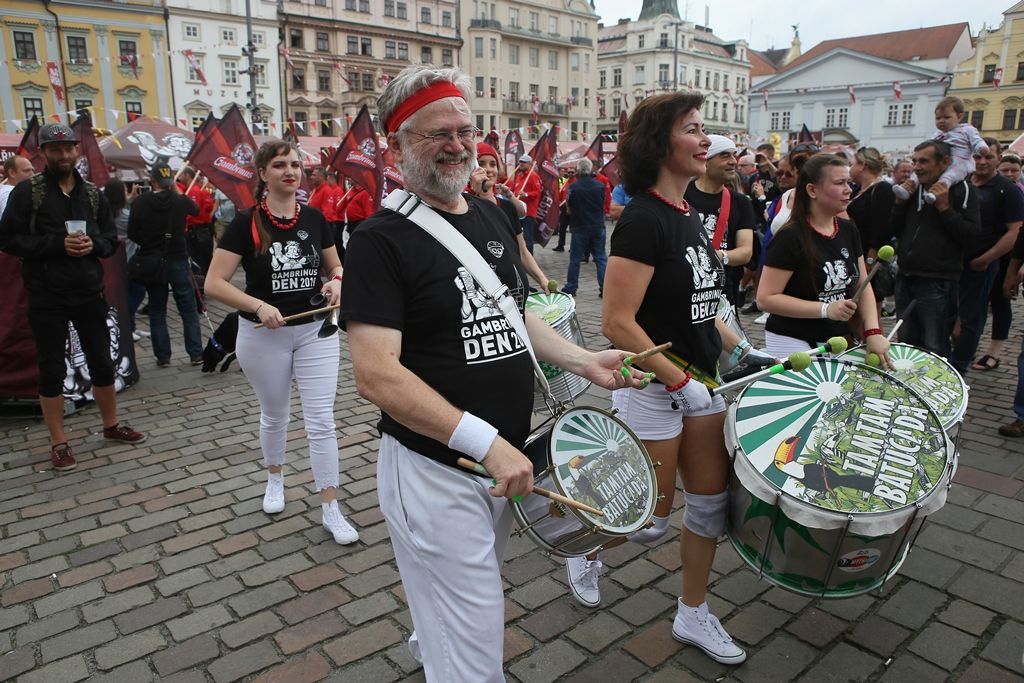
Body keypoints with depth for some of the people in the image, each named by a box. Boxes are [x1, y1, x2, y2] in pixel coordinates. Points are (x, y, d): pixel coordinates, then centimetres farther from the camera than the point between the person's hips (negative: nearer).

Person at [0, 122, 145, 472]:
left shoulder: (92, 193, 7)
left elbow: (111, 240, 11)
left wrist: (93, 244, -11)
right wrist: (57, 244, -20)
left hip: (89, 292, 3)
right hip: (47, 298, -3)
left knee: (102, 363, 13)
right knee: (52, 370, 5)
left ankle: (111, 425, 31)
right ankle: (59, 443, 18)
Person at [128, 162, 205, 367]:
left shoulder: (140, 203, -8)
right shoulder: (181, 201, -7)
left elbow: (132, 234, -5)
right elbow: (196, 210, 16)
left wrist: (148, 244, 12)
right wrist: (177, 191, 18)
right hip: (178, 260, 0)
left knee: (157, 312, 11)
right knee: (189, 310, 8)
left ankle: (163, 357, 13)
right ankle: (196, 354, 8)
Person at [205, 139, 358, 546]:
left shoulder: (314, 218, 0)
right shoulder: (247, 223, -10)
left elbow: (336, 267, 13)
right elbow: (213, 284, -13)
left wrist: (336, 282, -9)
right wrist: (258, 305, -26)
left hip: (314, 330, 2)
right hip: (263, 335, -1)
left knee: (321, 420, -2)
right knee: (274, 415, 18)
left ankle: (330, 509, 7)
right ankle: (275, 478, 45)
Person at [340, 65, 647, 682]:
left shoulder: (495, 219, 8)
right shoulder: (382, 240, -16)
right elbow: (376, 375, -24)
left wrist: (583, 360, 5)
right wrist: (486, 441, -28)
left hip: (506, 460, 8)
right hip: (434, 472, -8)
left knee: (471, 608, 31)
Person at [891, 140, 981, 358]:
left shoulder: (962, 190, -3)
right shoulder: (913, 189, 14)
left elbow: (972, 234, -12)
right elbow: (896, 231, 14)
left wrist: (944, 208, -16)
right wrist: (900, 202, 1)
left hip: (937, 282, -6)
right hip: (905, 278, 6)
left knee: (935, 350, -4)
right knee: (907, 344, 14)